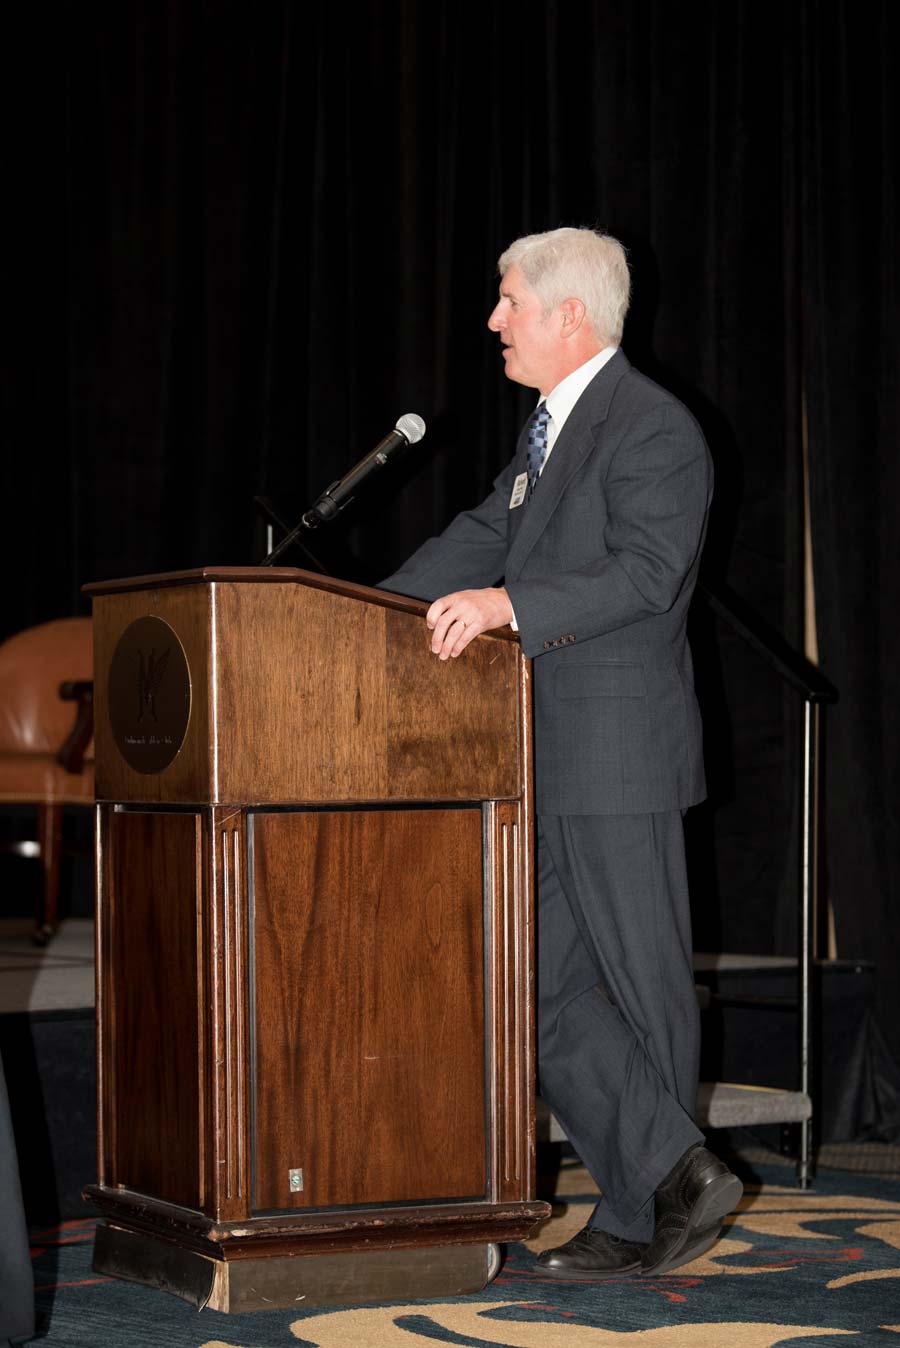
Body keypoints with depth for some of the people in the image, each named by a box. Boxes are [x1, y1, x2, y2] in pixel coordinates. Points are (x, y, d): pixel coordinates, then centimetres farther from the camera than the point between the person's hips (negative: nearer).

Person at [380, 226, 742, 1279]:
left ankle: (643, 1214, 9)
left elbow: (645, 573, -23)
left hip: (619, 758, -9)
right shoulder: (550, 426, 18)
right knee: (537, 981, 5)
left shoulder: (653, 429, -12)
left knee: (643, 981, 1)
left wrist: (509, 605, -31)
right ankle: (672, 1175, 5)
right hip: (546, 761, 10)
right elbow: (485, 537, 21)